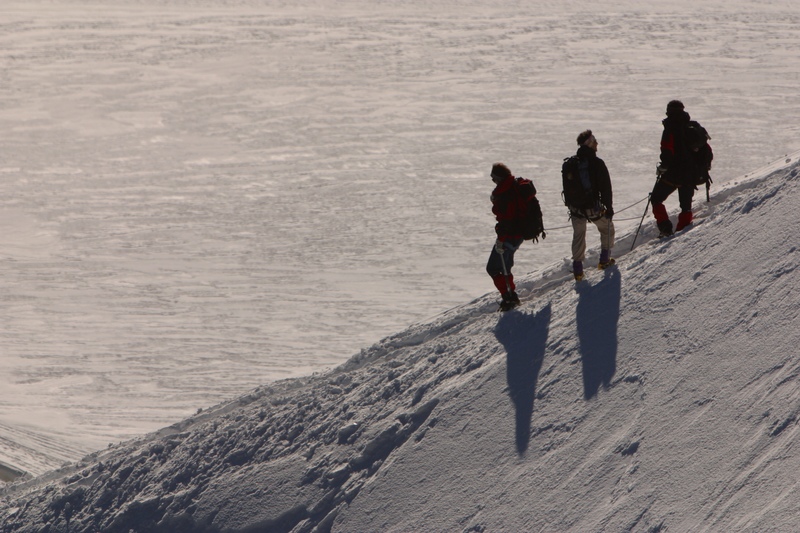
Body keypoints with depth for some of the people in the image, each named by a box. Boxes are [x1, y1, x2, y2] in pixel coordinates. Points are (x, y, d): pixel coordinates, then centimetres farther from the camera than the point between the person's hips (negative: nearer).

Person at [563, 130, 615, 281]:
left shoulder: (569, 164, -1)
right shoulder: (597, 163, -16)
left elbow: (566, 188, 8)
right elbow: (606, 188, -13)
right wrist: (609, 207, -3)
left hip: (575, 208, 4)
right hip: (594, 208, -4)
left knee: (578, 235, 18)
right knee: (607, 227, 22)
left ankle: (577, 269, 15)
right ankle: (605, 259, 24)